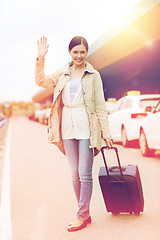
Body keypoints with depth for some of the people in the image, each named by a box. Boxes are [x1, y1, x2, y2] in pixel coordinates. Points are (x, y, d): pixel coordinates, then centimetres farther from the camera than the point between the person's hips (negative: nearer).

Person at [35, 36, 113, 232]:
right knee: (75, 174, 7)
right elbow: (41, 81, 5)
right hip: (68, 127, 4)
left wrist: (105, 133, -2)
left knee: (84, 173, -5)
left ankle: (82, 216, 4)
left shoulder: (93, 75, 4)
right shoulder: (63, 74, 13)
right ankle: (84, 214, 17)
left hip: (86, 127, -4)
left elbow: (100, 106, 2)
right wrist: (40, 58, -6)